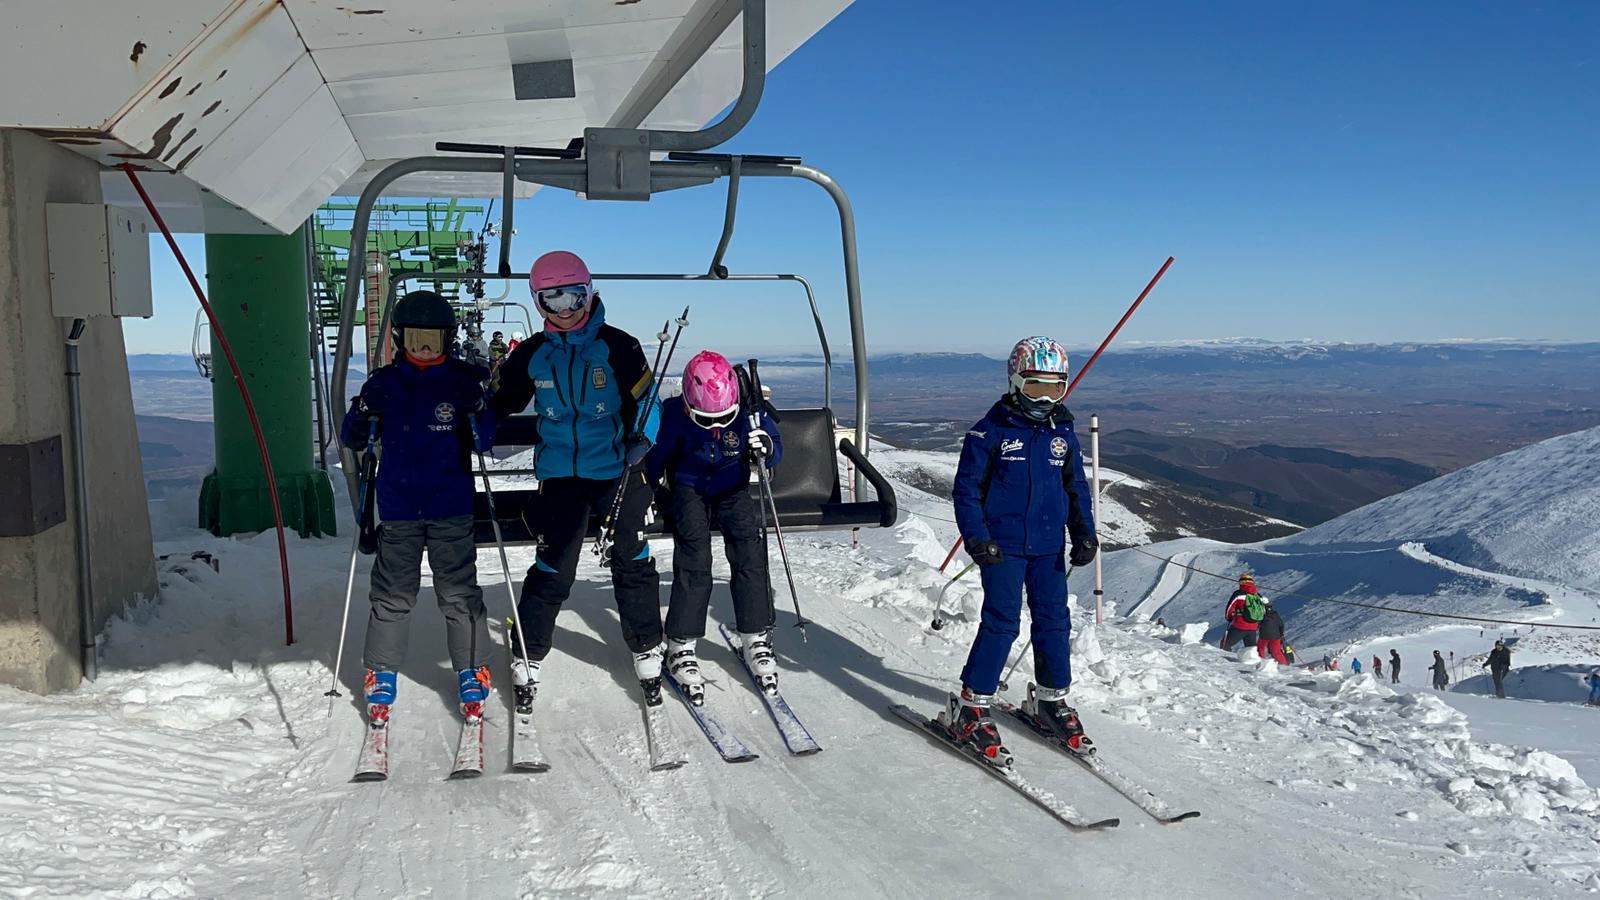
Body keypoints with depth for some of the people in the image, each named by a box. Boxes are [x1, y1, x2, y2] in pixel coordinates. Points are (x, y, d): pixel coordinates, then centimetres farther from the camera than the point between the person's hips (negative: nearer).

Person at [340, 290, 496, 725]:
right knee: (392, 595, 6)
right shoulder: (384, 383, 4)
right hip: (398, 510, 1)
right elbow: (352, 439, 6)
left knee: (460, 594, 2)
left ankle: (471, 672, 16)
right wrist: (362, 416, -15)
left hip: (452, 510, -1)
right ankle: (381, 674, 20)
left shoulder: (463, 381, 1)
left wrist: (477, 412, -21)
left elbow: (484, 442, -1)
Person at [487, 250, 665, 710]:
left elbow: (645, 399, -4)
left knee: (631, 563, 5)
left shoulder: (617, 345, -6)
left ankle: (647, 650, 21)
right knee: (552, 569, 0)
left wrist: (641, 440, -18)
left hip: (620, 471, -1)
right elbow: (500, 404, 11)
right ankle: (526, 657, 15)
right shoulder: (531, 354, 3)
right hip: (560, 473, 1)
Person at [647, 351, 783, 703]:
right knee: (694, 545, -29)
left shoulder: (748, 412, -15)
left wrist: (765, 448, -27)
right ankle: (681, 646, -23)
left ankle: (755, 638, -16)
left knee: (748, 538, -26)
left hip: (732, 490, 2)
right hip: (687, 488, -2)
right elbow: (654, 459, -9)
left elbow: (775, 451, -6)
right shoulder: (674, 415, -19)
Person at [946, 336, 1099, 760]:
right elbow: (966, 488, -6)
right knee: (1002, 623, -9)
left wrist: (1084, 533, 5)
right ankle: (968, 709, 1)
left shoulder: (1063, 434, 8)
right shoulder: (990, 431, -7)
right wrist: (976, 537, -15)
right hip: (1003, 546, -5)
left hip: (1049, 546, 5)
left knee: (1054, 620, 11)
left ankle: (1051, 700, 29)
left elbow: (1076, 487, 16)